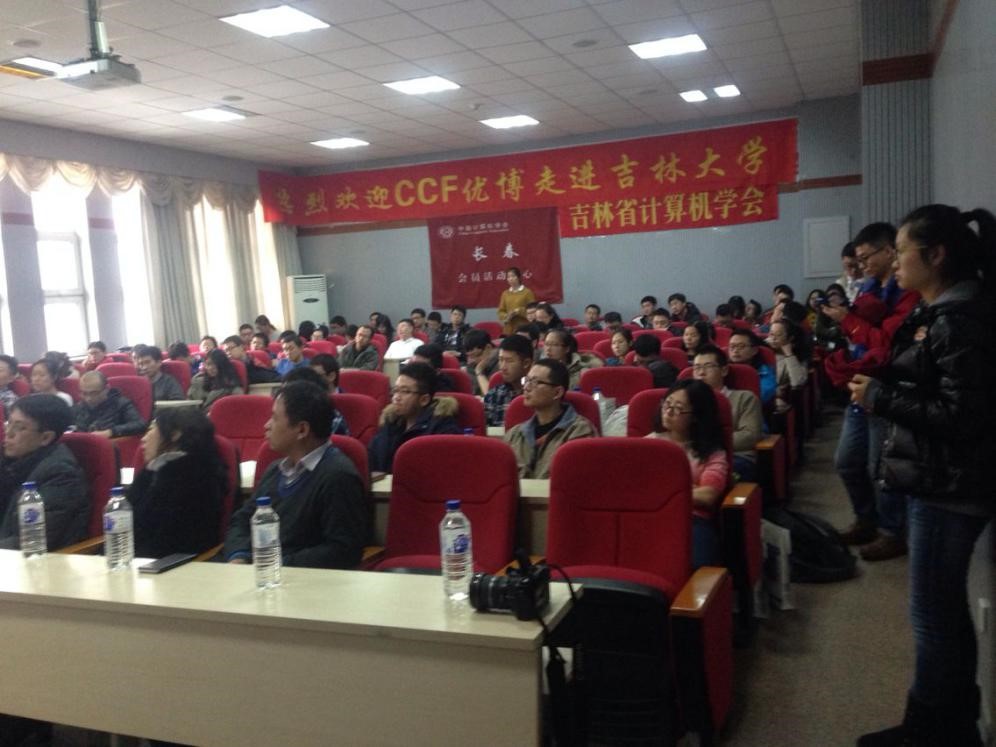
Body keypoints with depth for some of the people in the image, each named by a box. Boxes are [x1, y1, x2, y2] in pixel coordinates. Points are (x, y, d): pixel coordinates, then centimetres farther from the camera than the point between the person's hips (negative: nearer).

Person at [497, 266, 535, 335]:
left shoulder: (527, 292, 1)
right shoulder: (505, 294, 14)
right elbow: (501, 311, 15)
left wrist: (519, 311, -14)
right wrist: (506, 316, -6)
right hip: (509, 329, 4)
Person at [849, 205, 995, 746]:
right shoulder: (941, 315, 11)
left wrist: (879, 397, -18)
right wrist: (880, 385, 3)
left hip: (948, 487, -10)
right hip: (938, 481, 10)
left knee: (932, 613, 2)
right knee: (946, 607, 19)